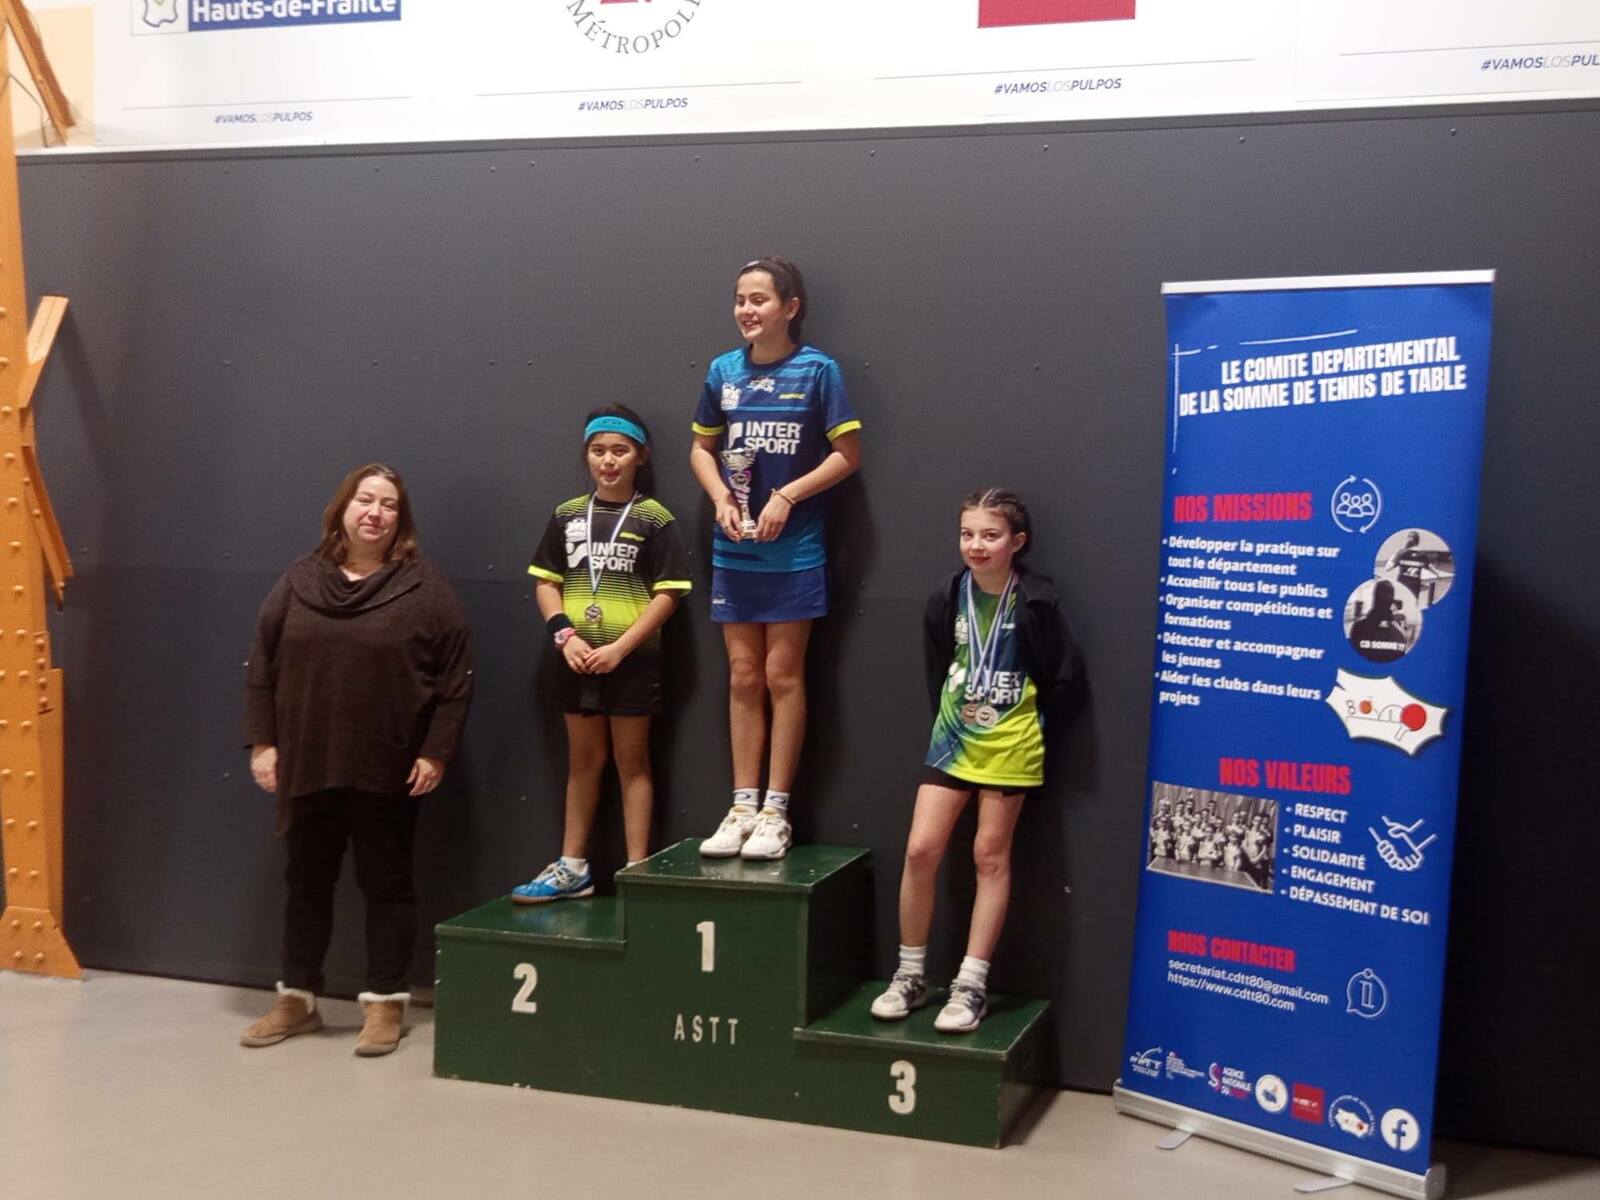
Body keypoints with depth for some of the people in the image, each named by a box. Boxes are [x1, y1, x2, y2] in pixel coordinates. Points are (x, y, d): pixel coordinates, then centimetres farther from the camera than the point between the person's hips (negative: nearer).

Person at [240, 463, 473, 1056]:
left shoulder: (425, 586, -3)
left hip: (387, 770, -3)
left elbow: (455, 677, -5)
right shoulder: (299, 581, 6)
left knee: (387, 883, 5)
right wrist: (261, 742, 1)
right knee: (307, 882, 13)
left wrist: (436, 752, -10)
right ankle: (297, 998, 26)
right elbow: (261, 667, 7)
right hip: (307, 765, 3)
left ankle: (386, 1003, 15)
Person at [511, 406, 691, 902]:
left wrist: (620, 647, -15)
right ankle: (573, 867, 22)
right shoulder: (566, 515, 6)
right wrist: (565, 635, -8)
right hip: (578, 660, 4)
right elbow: (545, 582, 7)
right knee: (582, 760, 13)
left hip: (632, 660, -4)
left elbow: (667, 594, -8)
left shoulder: (654, 519, -5)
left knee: (631, 761, 5)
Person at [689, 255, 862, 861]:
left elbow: (847, 453, -7)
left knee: (782, 674, 2)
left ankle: (775, 810, 10)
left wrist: (786, 497, -15)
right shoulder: (723, 370, 4)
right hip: (734, 548, 4)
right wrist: (721, 497, -6)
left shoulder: (817, 370, -7)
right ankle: (743, 805, 15)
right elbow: (702, 448, 12)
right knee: (743, 676, 8)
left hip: (794, 549, -3)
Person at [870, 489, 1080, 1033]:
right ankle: (910, 975, 12)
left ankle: (971, 985, 12)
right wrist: (951, 721, 8)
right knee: (920, 850, -2)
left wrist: (1027, 725, -1)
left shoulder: (1036, 602, -13)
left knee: (991, 856, 5)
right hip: (952, 739, 4)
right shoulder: (948, 597, 0)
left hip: (1009, 747, -4)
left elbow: (1063, 678, -6)